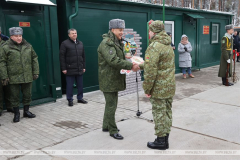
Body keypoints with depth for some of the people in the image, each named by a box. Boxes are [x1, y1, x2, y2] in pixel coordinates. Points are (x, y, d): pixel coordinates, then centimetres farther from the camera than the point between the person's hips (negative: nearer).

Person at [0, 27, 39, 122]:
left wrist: (36, 72, 7)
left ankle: (26, 111, 30)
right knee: (14, 97, 6)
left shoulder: (28, 46, 9)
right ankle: (16, 113, 22)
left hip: (27, 77, 3)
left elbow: (34, 59, 12)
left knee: (27, 95, 13)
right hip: (13, 78, -3)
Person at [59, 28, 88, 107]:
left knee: (80, 85, 10)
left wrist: (84, 67, 14)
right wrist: (63, 68, -10)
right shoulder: (65, 43, -3)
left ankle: (80, 98, 24)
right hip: (70, 70, -5)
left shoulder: (80, 43, 14)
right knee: (70, 85, 2)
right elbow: (62, 57, -6)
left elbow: (83, 56, 18)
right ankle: (70, 100, 14)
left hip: (79, 69, 5)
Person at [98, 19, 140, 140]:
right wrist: (131, 66, -27)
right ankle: (113, 130, 10)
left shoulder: (117, 42, 16)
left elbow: (120, 58, 20)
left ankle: (106, 126, 32)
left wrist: (130, 64, -1)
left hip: (115, 79, 10)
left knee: (111, 104, 18)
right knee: (111, 105, -2)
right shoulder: (106, 43, -17)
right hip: (108, 80, -10)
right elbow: (113, 60, -29)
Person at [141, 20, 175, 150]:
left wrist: (147, 88, -15)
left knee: (159, 113, 2)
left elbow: (151, 70, -23)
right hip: (170, 86, 9)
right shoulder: (168, 45, 13)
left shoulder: (154, 46, -19)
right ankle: (165, 139, 28)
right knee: (167, 112, 15)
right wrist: (141, 65, 20)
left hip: (159, 88, -9)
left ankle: (161, 141, 13)